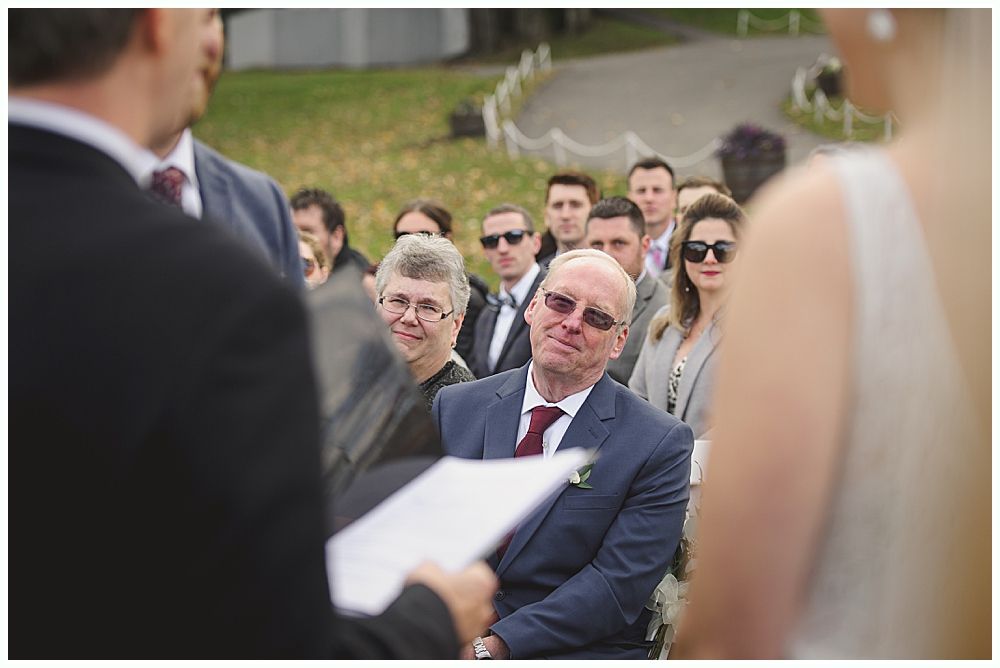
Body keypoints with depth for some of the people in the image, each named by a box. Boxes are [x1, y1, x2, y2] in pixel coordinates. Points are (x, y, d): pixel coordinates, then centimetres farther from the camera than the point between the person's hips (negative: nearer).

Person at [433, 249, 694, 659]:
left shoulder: (661, 444, -3)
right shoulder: (454, 407, 9)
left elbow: (619, 583, -9)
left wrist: (494, 646, -18)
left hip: (579, 654, -2)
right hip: (446, 648, 3)